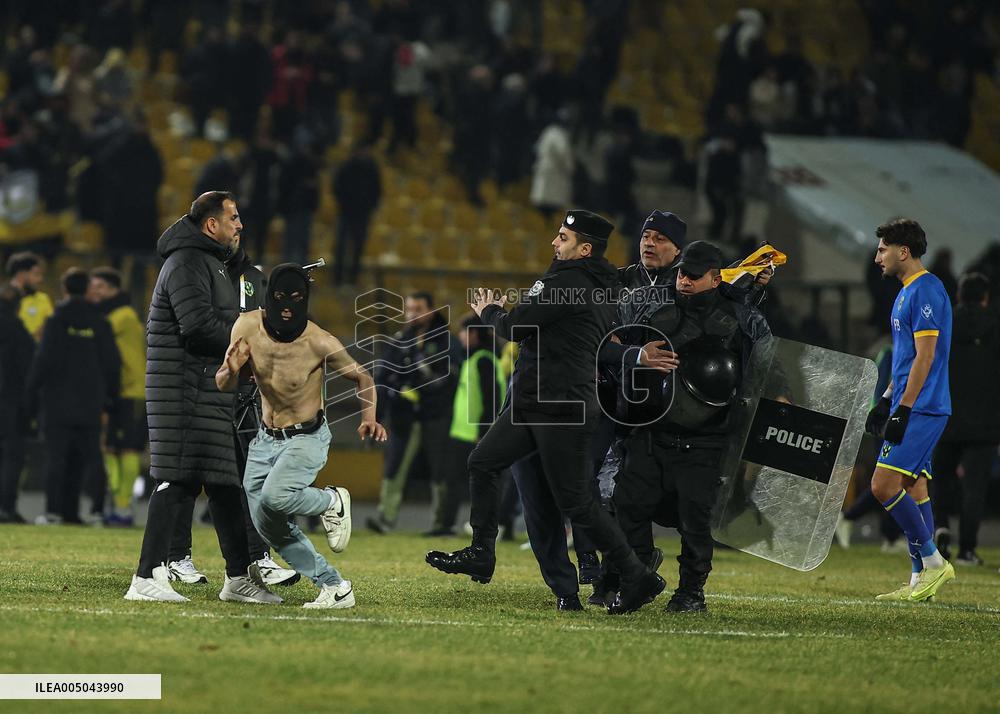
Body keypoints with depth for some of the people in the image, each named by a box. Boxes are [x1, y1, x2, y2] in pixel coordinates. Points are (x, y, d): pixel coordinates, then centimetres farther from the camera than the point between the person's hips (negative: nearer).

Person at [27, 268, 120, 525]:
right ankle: (98, 507, 3)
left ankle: (54, 510, -6)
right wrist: (109, 394, 16)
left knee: (55, 456, -1)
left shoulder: (56, 321, -7)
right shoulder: (100, 323, 4)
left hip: (58, 400, -3)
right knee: (91, 456, 8)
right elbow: (112, 362, 6)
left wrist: (33, 388, 0)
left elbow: (44, 359, -11)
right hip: (90, 403, 3)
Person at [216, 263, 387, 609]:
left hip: (307, 439, -5)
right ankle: (335, 587, 14)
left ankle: (332, 502, -1)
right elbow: (223, 385, -4)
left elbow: (362, 378, -6)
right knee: (271, 528, 3)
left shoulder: (319, 342, -22)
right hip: (265, 439, 5)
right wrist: (231, 371, -28)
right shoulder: (248, 326, -11)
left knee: (275, 496, -32)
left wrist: (368, 418, -23)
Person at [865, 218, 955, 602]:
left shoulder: (926, 290, -14)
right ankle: (921, 579, 9)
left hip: (921, 409, -10)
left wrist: (902, 410, -21)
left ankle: (932, 561, -7)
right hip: (912, 409, 10)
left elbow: (925, 356, -19)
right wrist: (886, 401, 23)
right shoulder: (909, 292, 18)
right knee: (913, 487, 8)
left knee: (884, 485, -14)